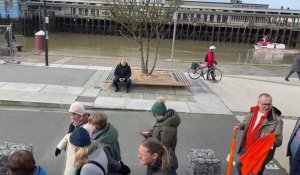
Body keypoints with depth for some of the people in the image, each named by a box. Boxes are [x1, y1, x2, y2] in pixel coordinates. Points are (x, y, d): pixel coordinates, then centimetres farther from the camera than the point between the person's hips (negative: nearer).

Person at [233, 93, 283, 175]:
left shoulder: (277, 120, -21)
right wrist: (240, 126, -2)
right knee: (240, 166, 22)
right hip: (246, 149, 6)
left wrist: (269, 137, -37)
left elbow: (279, 141, -19)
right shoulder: (253, 112, -4)